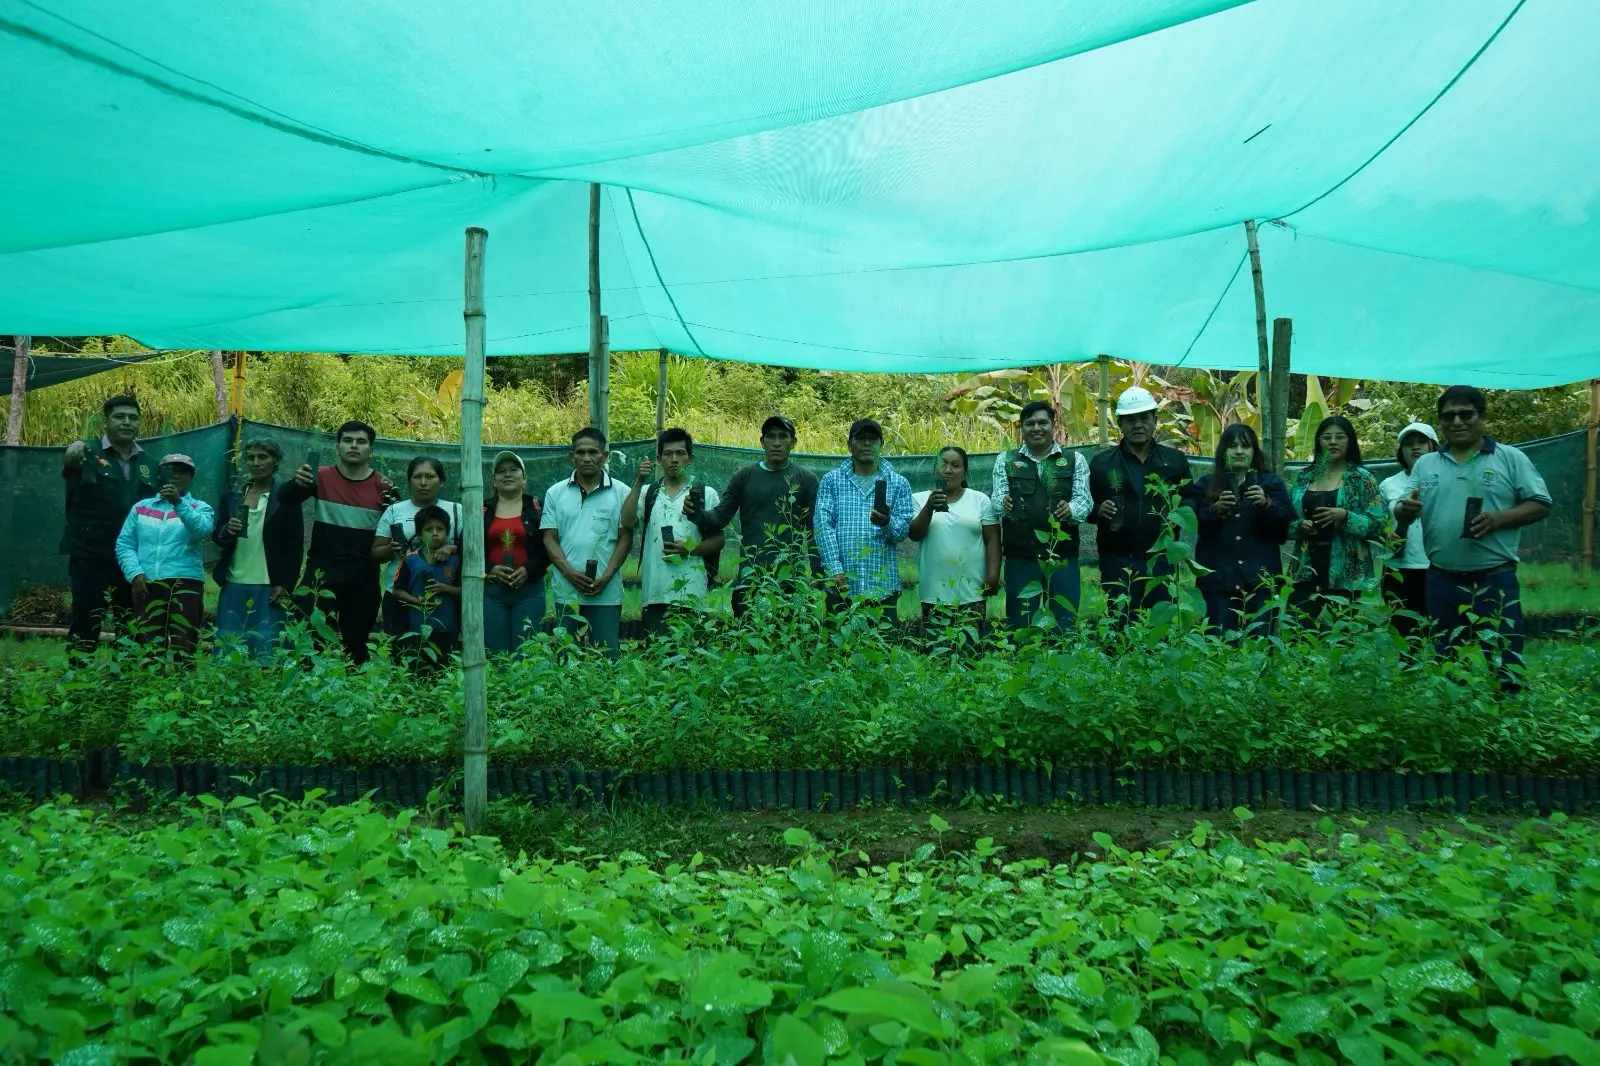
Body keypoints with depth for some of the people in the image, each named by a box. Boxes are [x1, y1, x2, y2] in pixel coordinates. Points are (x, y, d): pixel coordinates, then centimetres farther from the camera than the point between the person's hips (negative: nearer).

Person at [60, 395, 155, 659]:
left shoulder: (145, 461, 11)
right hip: (90, 556, -5)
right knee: (85, 627, 0)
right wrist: (72, 455, -51)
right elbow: (69, 460, -26)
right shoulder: (89, 453, -3)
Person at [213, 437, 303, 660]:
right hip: (233, 586, 4)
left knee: (265, 651, -3)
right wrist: (227, 531, -12)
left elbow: (295, 546, -3)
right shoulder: (233, 497, 11)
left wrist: (285, 585, -9)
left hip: (269, 589, -4)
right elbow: (217, 537, 12)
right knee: (227, 647, 6)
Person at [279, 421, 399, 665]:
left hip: (363, 576, 1)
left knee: (357, 640, 10)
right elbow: (285, 498, -16)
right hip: (322, 571, -1)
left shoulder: (383, 486, -1)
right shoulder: (322, 477, -1)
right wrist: (297, 482, -37)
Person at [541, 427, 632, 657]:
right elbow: (549, 538, 5)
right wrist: (569, 572, -11)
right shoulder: (555, 493, 8)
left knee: (607, 657, 2)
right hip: (566, 592, 2)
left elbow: (625, 538, 1)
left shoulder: (620, 493, 3)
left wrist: (606, 576, -11)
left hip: (606, 593, -2)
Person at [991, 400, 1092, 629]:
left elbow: (1084, 501, -4)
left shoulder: (1075, 460, 5)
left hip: (1063, 557, 0)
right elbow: (995, 505, -2)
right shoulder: (1005, 460, 6)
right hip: (1020, 558, 0)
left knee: (1064, 627, 5)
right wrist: (1004, 505, -26)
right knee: (1019, 627, 6)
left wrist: (1070, 510, -27)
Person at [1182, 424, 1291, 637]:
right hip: (1219, 575, 0)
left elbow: (1286, 522, -1)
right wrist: (1216, 509, -17)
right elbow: (1193, 523, 0)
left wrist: (1266, 504, -18)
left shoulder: (1271, 483, 12)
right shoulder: (1206, 485, 11)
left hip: (1259, 574, 0)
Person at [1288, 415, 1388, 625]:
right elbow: (1287, 521, 14)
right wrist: (1300, 525, -7)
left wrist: (1345, 516, -19)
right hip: (1307, 566, 3)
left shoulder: (1362, 478, 1)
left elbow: (1378, 526, -4)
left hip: (1344, 570, -3)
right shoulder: (1305, 477, 11)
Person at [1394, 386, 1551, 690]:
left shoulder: (1511, 458, 3)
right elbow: (1401, 513, 8)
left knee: (1502, 664, 1)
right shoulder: (1425, 464, 11)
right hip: (1442, 582, 3)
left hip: (1495, 580, -2)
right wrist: (1405, 509, -16)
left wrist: (1500, 518, -17)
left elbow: (1540, 504, 1)